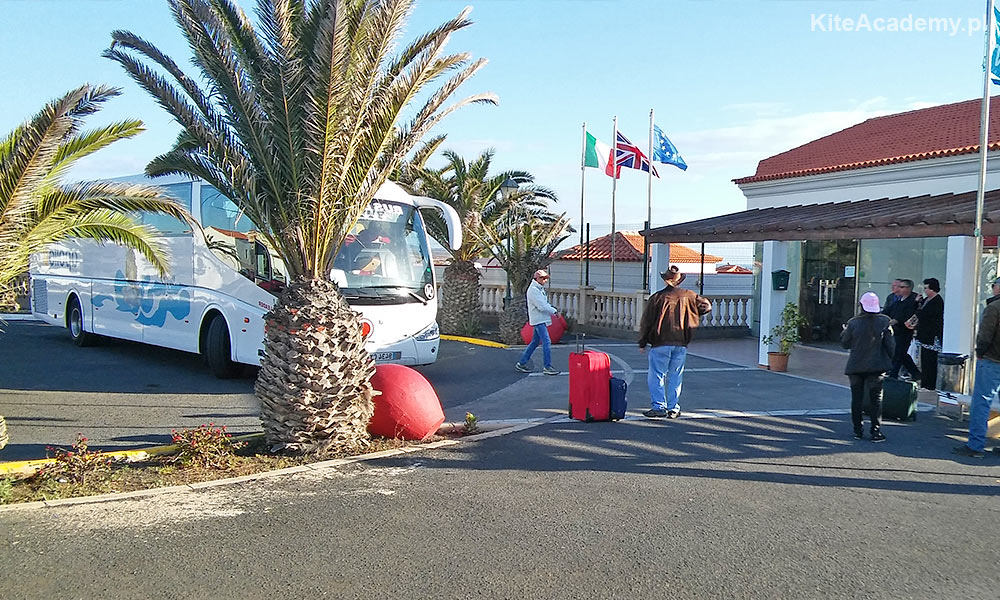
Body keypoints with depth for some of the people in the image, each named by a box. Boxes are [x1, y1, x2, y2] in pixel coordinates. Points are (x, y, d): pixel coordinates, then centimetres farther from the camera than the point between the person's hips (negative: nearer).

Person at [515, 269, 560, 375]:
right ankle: (548, 367, -9)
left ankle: (521, 363, 19)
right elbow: (541, 306, -20)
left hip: (541, 319, 10)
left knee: (535, 342, 13)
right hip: (538, 320, -10)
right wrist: (554, 311, -12)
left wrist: (551, 307, 4)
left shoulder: (540, 288, 16)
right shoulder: (533, 290, -15)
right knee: (546, 342, -12)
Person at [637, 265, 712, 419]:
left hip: (660, 344, -3)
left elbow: (646, 322, -2)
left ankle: (659, 407, -2)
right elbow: (707, 306, 10)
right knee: (675, 377, 11)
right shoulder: (688, 296, 3)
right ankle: (674, 409, 12)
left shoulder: (657, 298, -5)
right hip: (681, 344, 3)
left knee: (656, 376, 3)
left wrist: (642, 343, 6)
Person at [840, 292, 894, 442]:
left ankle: (858, 430, 14)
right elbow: (891, 344, -1)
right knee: (876, 398, 5)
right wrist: (889, 360, 14)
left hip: (855, 367, 0)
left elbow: (845, 343, 1)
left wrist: (844, 331, 19)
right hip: (876, 366, 0)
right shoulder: (884, 321, -7)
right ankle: (876, 431, 0)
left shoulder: (853, 323, -9)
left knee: (857, 399, 10)